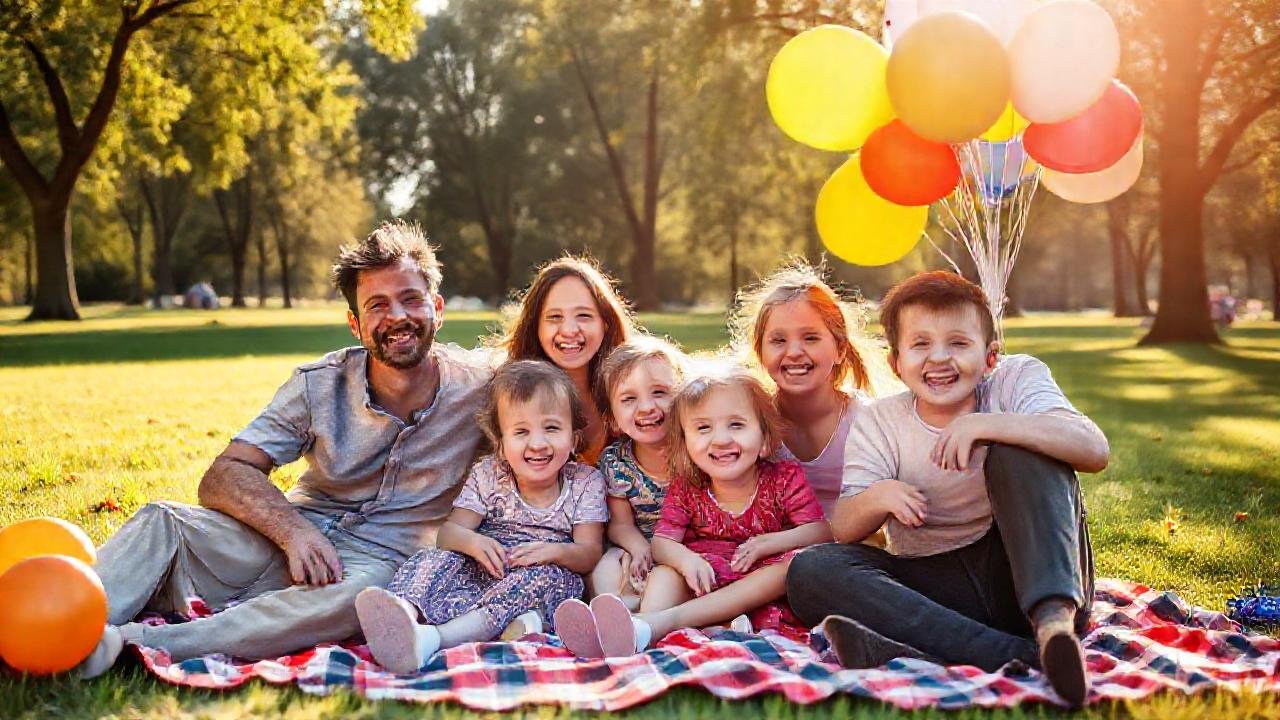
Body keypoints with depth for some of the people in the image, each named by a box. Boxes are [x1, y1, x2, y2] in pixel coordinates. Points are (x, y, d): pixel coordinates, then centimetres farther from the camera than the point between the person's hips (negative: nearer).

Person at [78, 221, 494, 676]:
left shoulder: (479, 386, -4)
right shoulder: (319, 384, -1)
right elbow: (223, 476, -5)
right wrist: (294, 530, -26)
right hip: (297, 533, 3)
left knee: (355, 589, -39)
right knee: (161, 521, -20)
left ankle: (134, 643, -47)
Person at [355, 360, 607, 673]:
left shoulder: (586, 481, 2)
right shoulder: (488, 476, 5)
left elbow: (590, 552, -4)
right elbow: (449, 531, -2)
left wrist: (556, 551, -28)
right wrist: (471, 542, -28)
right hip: (483, 574, 2)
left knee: (549, 576, -34)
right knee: (436, 558, -23)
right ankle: (404, 612, -61)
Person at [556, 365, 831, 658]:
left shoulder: (785, 478, -5)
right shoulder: (686, 489, -1)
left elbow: (821, 531, -9)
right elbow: (662, 541, -9)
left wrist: (772, 541, -27)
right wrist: (685, 558, -33)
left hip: (764, 580, -2)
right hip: (705, 573, 2)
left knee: (797, 562, -32)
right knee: (665, 570, -23)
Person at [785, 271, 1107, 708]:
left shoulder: (1017, 379, -2)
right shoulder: (878, 422, 3)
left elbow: (1095, 451, -20)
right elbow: (843, 528, -1)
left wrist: (987, 425, -31)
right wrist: (877, 498, -24)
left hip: (1027, 573, -2)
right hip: (937, 586, 3)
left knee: (1019, 450, -21)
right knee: (811, 571, -21)